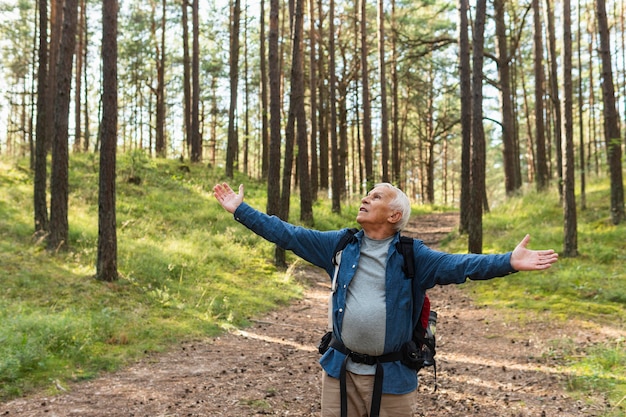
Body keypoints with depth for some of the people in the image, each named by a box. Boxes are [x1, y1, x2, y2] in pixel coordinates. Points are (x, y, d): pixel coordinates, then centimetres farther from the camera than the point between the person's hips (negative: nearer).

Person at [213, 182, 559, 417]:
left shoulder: (412, 255, -5)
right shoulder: (340, 244, 3)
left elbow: (459, 265, -17)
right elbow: (287, 235, 6)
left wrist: (509, 262, -32)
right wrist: (240, 209, 5)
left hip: (392, 376, -2)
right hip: (341, 370, 3)